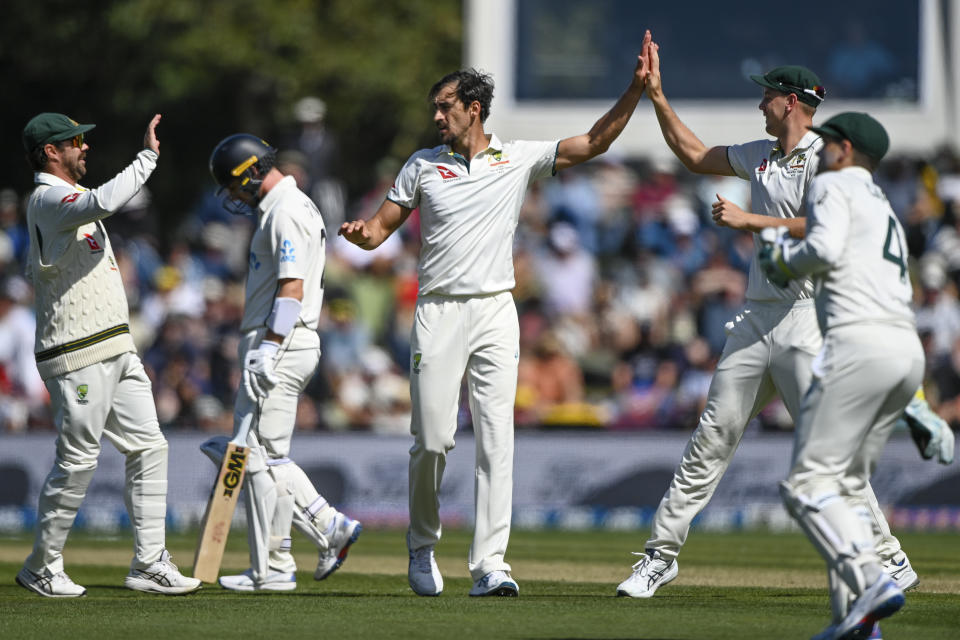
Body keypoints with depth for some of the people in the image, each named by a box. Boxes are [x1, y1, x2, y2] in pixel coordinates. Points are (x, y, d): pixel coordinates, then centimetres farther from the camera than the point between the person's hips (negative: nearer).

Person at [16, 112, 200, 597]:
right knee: (77, 462, -5)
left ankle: (149, 564, 3)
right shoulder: (47, 199, -12)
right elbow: (104, 202, -33)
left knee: (148, 448, 4)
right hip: (78, 356, -10)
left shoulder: (65, 201, 20)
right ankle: (41, 569, 7)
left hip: (116, 352, 10)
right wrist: (148, 157, -25)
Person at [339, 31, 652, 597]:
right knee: (432, 439, -4)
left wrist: (636, 89, -6)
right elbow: (381, 228, 10)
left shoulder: (519, 159, 7)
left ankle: (490, 565, -10)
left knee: (497, 441, -8)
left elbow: (593, 144, 5)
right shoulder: (423, 165, 9)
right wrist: (359, 232, -14)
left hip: (496, 313, 0)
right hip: (439, 315, 0)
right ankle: (423, 548, 18)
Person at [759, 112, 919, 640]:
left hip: (859, 341, -9)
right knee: (847, 484, 16)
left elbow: (825, 247, -11)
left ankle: (870, 581, -27)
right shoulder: (886, 211, 32)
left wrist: (783, 261, 6)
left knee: (809, 482, -8)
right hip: (909, 349, 9)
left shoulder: (832, 185, 7)